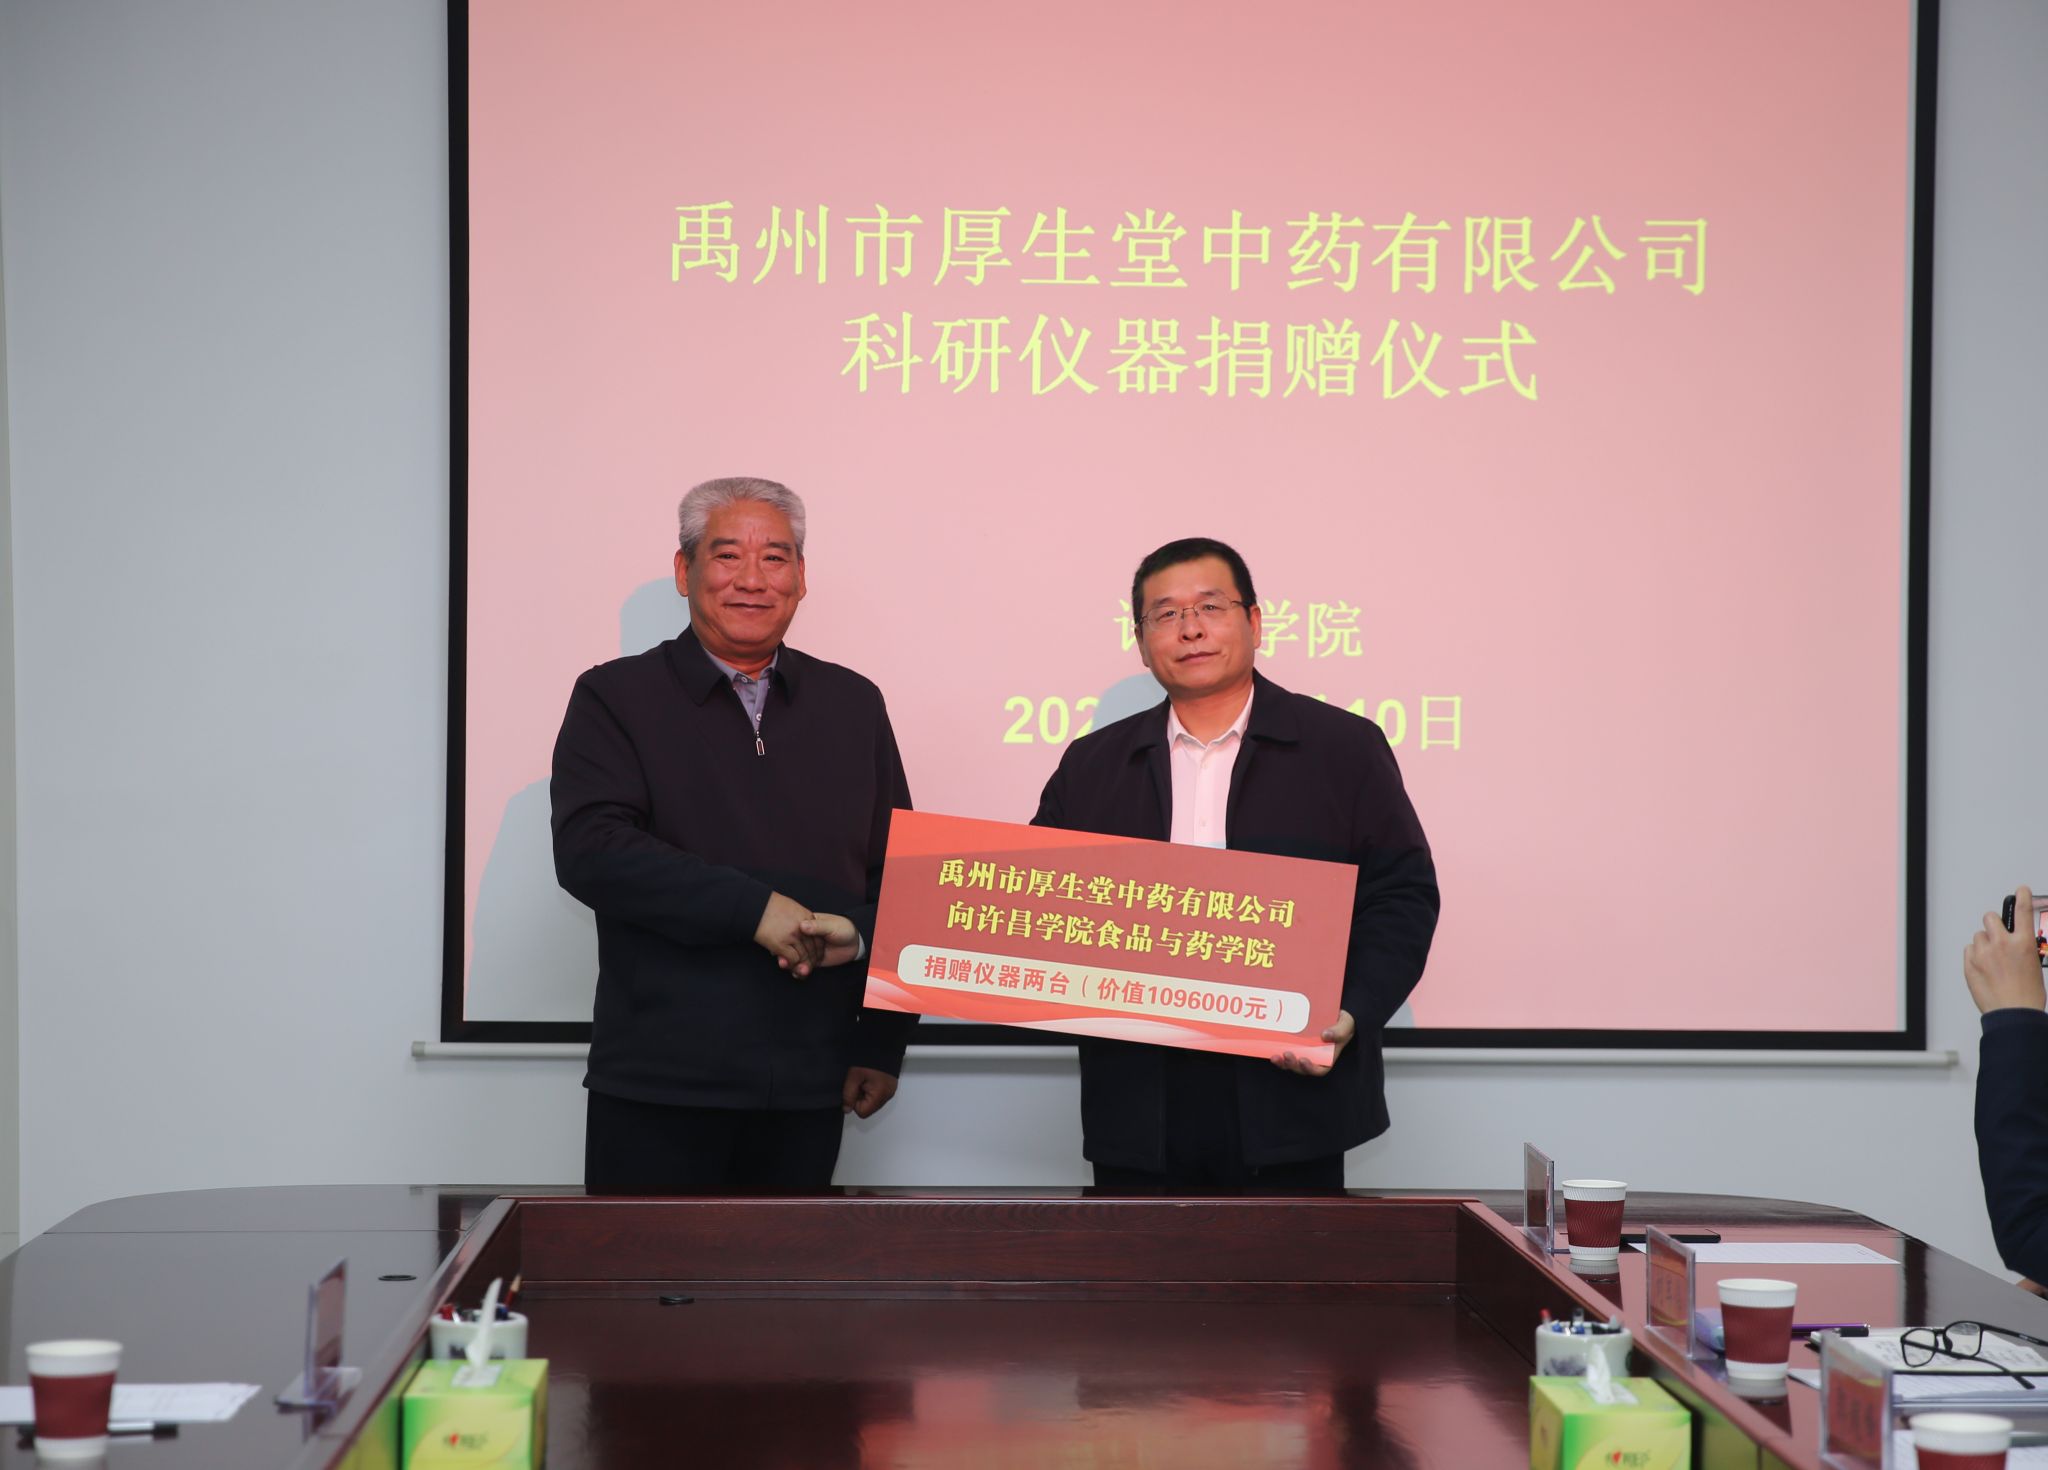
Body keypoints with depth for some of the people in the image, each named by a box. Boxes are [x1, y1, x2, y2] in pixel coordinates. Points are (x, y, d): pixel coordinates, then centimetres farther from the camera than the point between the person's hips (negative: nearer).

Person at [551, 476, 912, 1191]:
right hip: (659, 1082, -3)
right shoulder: (616, 697, 3)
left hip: (808, 1087, 3)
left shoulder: (853, 704, 13)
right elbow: (589, 850, -11)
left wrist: (882, 1044, 3)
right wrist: (757, 910, -19)